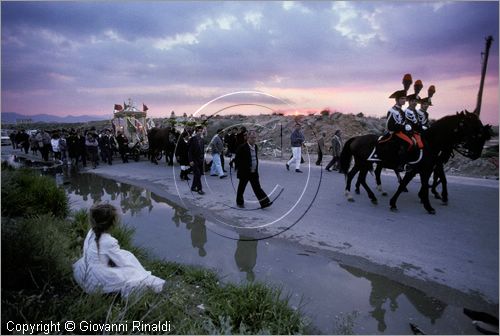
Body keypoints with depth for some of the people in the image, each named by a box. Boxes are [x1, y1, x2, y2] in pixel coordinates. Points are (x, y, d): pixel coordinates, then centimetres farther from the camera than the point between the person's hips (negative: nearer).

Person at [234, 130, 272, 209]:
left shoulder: (255, 147, 7)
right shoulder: (242, 147, -15)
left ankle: (264, 202, 1)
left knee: (257, 187, 4)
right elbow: (237, 159, -11)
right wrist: (238, 169, -11)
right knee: (241, 187, 10)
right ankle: (239, 202, 27)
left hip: (254, 172, 6)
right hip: (244, 173, -5)